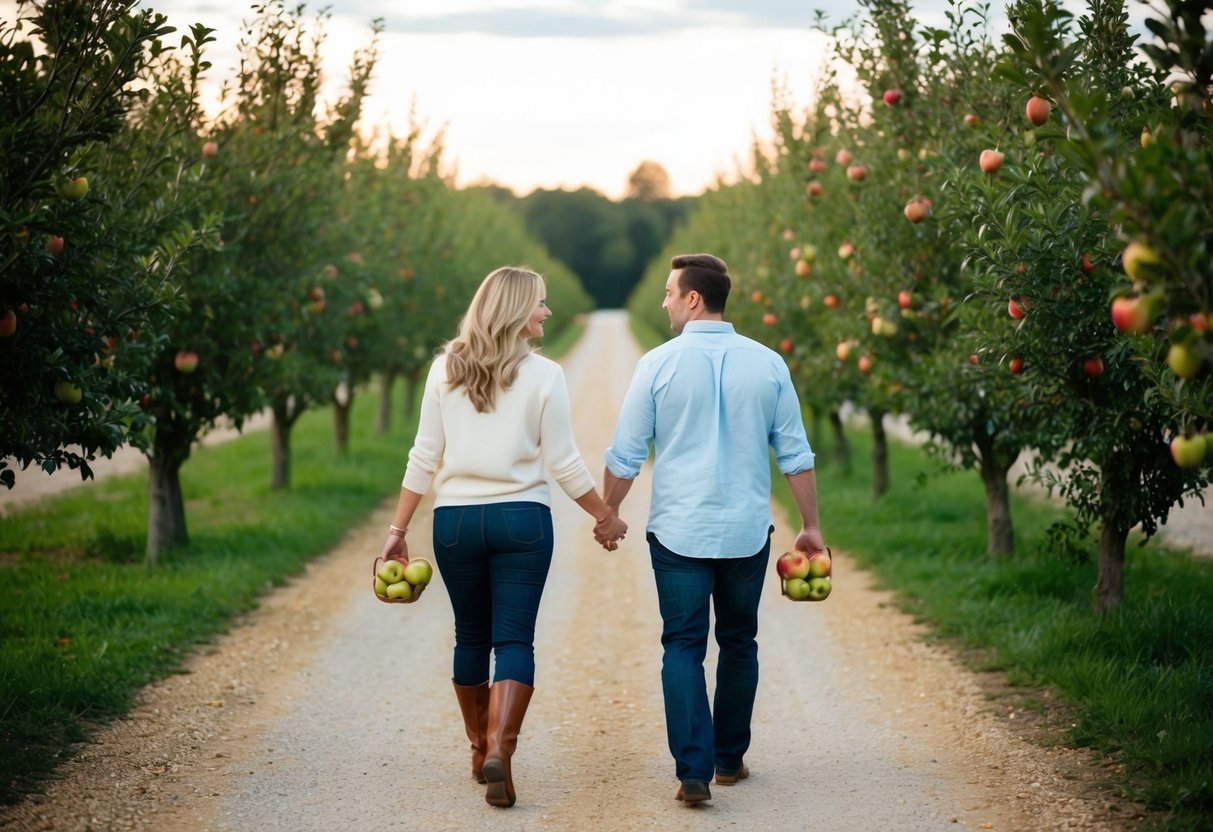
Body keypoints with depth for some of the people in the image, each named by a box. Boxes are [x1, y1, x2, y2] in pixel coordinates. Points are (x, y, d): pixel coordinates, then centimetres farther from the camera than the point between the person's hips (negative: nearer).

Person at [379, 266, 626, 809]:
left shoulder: (445, 369, 2)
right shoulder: (543, 375, -6)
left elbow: (425, 457, 1)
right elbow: (563, 463, -3)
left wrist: (398, 529, 6)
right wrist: (606, 518, 9)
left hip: (455, 519, 3)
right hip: (521, 519, -3)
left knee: (471, 636, 16)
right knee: (514, 639, -1)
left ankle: (479, 749, 25)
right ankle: (499, 750, -17)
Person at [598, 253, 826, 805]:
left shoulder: (660, 364, -7)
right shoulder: (768, 364, 0)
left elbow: (625, 454, -2)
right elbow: (795, 455, 3)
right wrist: (810, 527, 12)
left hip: (678, 532, -2)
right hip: (747, 532, 2)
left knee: (683, 648, 2)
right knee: (739, 643, 17)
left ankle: (693, 771, -7)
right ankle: (730, 759, 25)